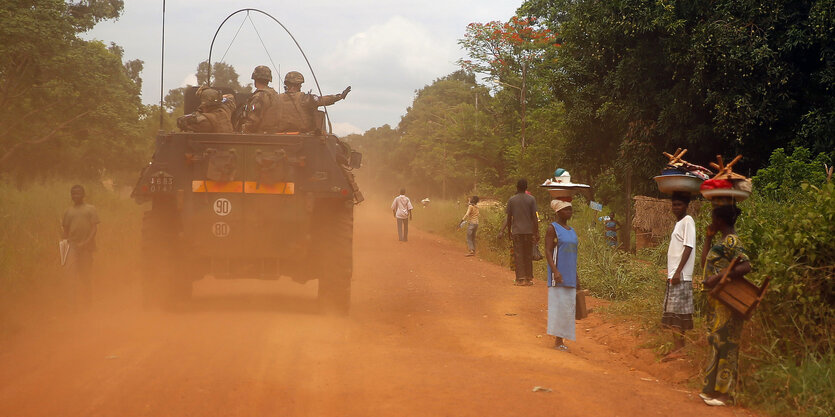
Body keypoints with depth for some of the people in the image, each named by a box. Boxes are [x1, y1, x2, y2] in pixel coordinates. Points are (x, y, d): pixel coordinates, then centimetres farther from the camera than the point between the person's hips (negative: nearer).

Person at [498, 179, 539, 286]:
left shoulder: (512, 200, 1)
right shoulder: (531, 199, -1)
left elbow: (509, 218, 3)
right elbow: (534, 217, -4)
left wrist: (509, 231, 13)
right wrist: (536, 233, 1)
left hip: (516, 231, 0)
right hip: (529, 231, 0)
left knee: (518, 255, 2)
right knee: (528, 255, 8)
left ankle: (520, 279, -3)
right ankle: (529, 278, 10)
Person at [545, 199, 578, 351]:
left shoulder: (572, 231, 15)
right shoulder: (552, 229, -7)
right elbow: (548, 251, -13)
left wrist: (576, 277, 19)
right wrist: (555, 270, -25)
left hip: (570, 275, 7)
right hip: (558, 274, -7)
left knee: (569, 306, 6)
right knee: (559, 304, -8)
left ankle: (561, 340, 11)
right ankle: (558, 341, -4)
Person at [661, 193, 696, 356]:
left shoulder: (687, 221, -9)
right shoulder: (678, 222, 18)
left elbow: (688, 248, -16)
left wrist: (678, 272, -20)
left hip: (681, 275, -9)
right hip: (674, 275, 9)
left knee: (677, 312, -9)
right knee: (673, 313, 10)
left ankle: (678, 349, -8)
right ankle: (679, 346, 15)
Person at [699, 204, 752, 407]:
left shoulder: (731, 242, -15)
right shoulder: (724, 241, 15)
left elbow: (746, 266, -27)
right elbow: (705, 262, 20)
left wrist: (718, 277, -29)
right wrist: (708, 237, 16)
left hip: (726, 304, -10)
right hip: (717, 301, 10)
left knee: (723, 344, -5)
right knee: (717, 343, 14)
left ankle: (724, 393, -1)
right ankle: (715, 389, 21)